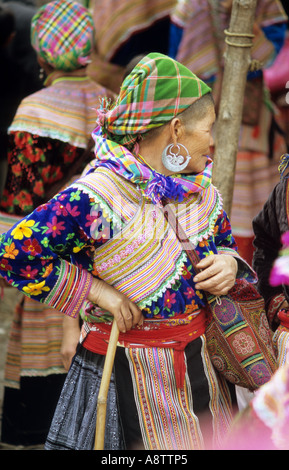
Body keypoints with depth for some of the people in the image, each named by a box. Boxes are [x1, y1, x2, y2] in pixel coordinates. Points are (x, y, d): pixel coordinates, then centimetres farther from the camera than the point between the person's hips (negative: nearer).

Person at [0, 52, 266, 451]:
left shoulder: (202, 190, 3)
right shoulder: (96, 198, -19)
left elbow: (225, 243, 19)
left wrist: (229, 264, -6)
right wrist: (97, 291, -19)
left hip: (202, 364, 7)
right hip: (129, 371, -6)